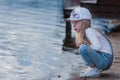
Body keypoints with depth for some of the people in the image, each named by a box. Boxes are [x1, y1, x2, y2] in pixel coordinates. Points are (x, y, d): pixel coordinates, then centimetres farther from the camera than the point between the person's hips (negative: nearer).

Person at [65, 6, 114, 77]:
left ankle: (94, 70, -11)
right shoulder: (84, 32, 11)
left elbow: (97, 46, -26)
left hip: (105, 60, -10)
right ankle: (92, 67, 17)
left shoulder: (89, 31, -16)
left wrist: (87, 47, -12)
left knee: (83, 48, -25)